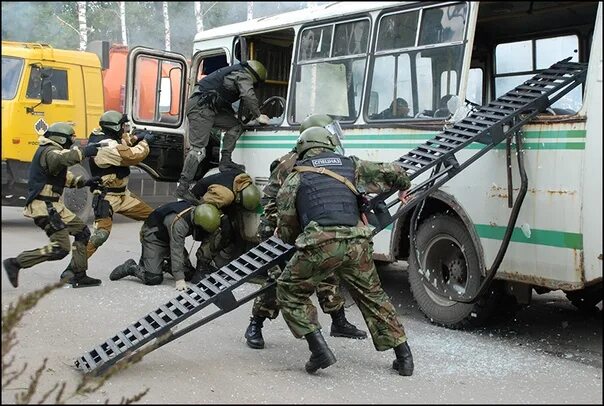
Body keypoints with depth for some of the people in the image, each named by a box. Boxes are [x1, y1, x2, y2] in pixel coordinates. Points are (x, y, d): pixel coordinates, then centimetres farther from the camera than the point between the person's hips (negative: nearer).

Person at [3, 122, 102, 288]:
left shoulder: (51, 151, 20)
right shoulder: (49, 151, -13)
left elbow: (66, 177, 28)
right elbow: (60, 159, -40)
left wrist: (85, 182, 14)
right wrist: (83, 152, -39)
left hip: (54, 206, 11)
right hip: (45, 207, -11)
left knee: (82, 232, 13)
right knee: (60, 248, -15)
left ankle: (79, 276, 16)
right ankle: (16, 263, -8)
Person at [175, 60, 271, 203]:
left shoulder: (235, 72, 26)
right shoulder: (244, 76, -3)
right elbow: (249, 97, -17)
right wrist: (258, 116, -6)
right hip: (201, 107, -10)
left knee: (235, 126, 12)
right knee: (198, 149, -14)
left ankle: (225, 161, 7)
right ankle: (182, 189, -15)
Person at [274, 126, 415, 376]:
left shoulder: (295, 178, 16)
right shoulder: (351, 165, 22)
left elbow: (286, 230, 15)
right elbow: (393, 172, 26)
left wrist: (298, 241, 37)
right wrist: (404, 189, 48)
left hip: (320, 243, -3)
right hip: (357, 242, 4)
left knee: (290, 292, 16)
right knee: (372, 295, 22)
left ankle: (319, 349, 4)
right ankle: (403, 356, 24)